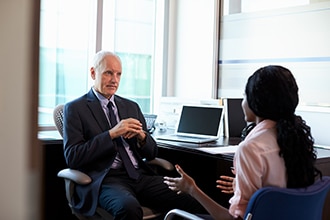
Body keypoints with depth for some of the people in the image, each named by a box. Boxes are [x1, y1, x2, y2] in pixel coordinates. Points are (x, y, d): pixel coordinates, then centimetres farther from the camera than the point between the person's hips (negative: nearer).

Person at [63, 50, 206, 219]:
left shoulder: (131, 106, 20)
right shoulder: (75, 109, 5)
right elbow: (72, 157, -6)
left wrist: (141, 135, -3)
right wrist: (111, 134, -13)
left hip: (140, 175, 5)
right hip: (105, 179, -4)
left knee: (195, 202, -19)